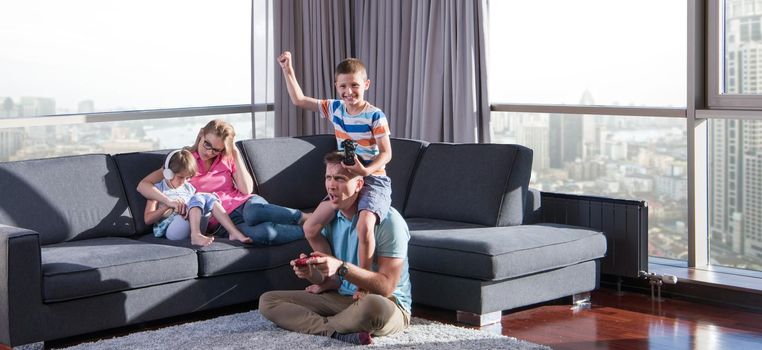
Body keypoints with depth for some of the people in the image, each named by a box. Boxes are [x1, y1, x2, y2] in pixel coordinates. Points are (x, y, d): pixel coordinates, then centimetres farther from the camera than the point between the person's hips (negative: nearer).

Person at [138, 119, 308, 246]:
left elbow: (246, 190, -1)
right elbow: (143, 185, -3)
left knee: (255, 212, -40)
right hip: (221, 223, -2)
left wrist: (235, 153, 0)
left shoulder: (227, 158, 14)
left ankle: (304, 218, -27)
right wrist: (169, 201, -22)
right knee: (263, 233, -38)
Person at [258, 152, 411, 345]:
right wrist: (312, 273, -17)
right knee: (267, 301, -5)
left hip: (389, 304, -7)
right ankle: (338, 332, -22)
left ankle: (319, 326, -15)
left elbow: (386, 287, -20)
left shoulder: (388, 221, -16)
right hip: (341, 298, 7)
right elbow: (330, 279, 6)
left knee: (375, 306, -44)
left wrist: (341, 268, -32)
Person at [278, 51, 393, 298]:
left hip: (372, 180, -7)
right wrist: (287, 70, 4)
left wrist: (367, 170, -32)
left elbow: (386, 153, -14)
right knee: (310, 228, -1)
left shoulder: (375, 116, -11)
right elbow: (299, 100, 11)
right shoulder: (334, 109, 6)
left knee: (364, 226, -35)